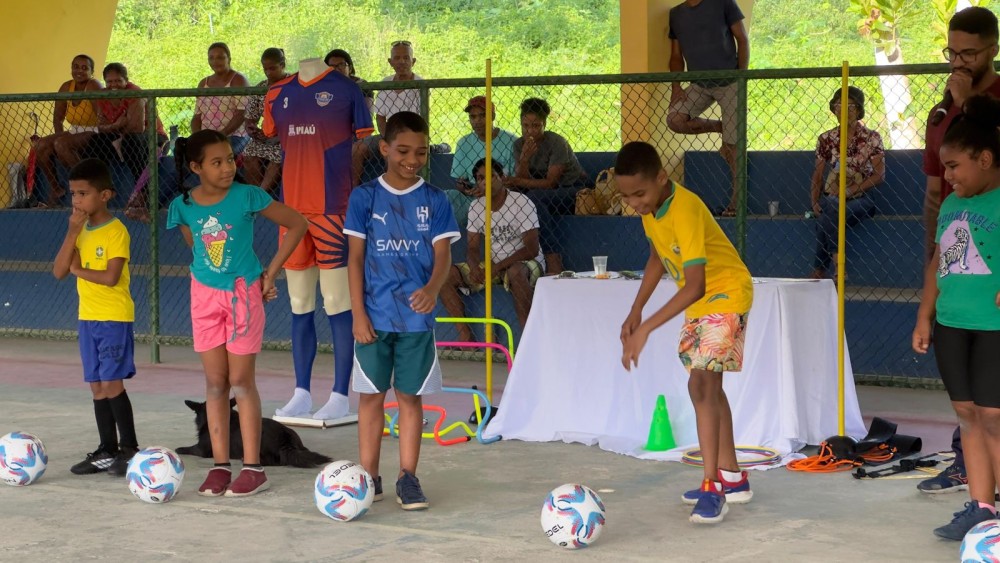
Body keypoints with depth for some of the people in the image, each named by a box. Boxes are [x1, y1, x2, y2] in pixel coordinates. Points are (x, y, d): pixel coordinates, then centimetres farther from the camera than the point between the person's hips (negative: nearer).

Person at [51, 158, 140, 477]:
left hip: (114, 318, -7)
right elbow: (59, 272, -1)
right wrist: (72, 232, -9)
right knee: (98, 386, 9)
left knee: (111, 383, -8)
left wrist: (79, 270, -7)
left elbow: (110, 277, -22)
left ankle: (129, 448, 1)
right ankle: (107, 450, 16)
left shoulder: (116, 231, -11)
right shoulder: (81, 231, 10)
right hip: (88, 318, 7)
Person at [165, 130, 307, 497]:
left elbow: (297, 224, -6)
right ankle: (220, 465, 11)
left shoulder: (247, 197, -13)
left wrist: (270, 273, -6)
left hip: (243, 293, -3)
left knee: (241, 381, -1)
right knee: (215, 382, 5)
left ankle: (253, 468, 5)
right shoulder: (183, 206, -3)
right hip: (205, 294, 3)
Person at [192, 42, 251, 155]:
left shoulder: (238, 80, 0)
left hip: (234, 136, -5)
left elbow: (242, 114, -11)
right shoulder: (204, 84, 18)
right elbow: (197, 116, 15)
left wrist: (221, 135, -19)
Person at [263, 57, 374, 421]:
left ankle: (340, 396, 1)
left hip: (333, 210, -5)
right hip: (291, 210, 5)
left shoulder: (345, 90, -1)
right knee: (299, 306, 10)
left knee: (338, 305, -4)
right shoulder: (278, 94, 12)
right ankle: (301, 395, 16)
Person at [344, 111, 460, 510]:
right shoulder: (364, 197, 1)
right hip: (374, 316, 0)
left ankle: (408, 478, 13)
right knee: (371, 396, 6)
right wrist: (358, 312, -6)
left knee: (410, 396, 6)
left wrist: (433, 288, -26)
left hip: (416, 316, 0)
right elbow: (355, 257, 1)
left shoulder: (434, 201, 2)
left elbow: (442, 253, -4)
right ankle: (369, 477, 15)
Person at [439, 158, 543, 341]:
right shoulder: (476, 207, 4)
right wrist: (474, 266, -21)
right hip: (492, 265, 6)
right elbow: (473, 248, 4)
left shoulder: (521, 203, -14)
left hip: (527, 262, -5)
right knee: (445, 274, -15)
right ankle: (465, 336, -17)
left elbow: (532, 249, -18)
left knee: (516, 272, -43)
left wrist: (498, 266, -28)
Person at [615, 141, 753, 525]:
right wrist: (635, 311, 8)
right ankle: (731, 478, 27)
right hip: (699, 300, 9)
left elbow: (694, 287, -36)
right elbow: (658, 257, 13)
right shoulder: (649, 208, -5)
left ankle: (712, 488, -19)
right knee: (708, 385, 15)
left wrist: (645, 329, -39)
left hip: (726, 294, -9)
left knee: (701, 384, -18)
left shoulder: (685, 210, -32)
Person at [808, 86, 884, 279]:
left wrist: (850, 191, -18)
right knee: (826, 212, -34)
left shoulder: (871, 138, 1)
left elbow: (879, 175, -7)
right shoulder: (826, 139, 10)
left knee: (827, 217, -33)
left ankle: (820, 269, -21)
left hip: (860, 199, -3)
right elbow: (817, 175, 10)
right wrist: (815, 201, -8)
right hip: (831, 197, 3)